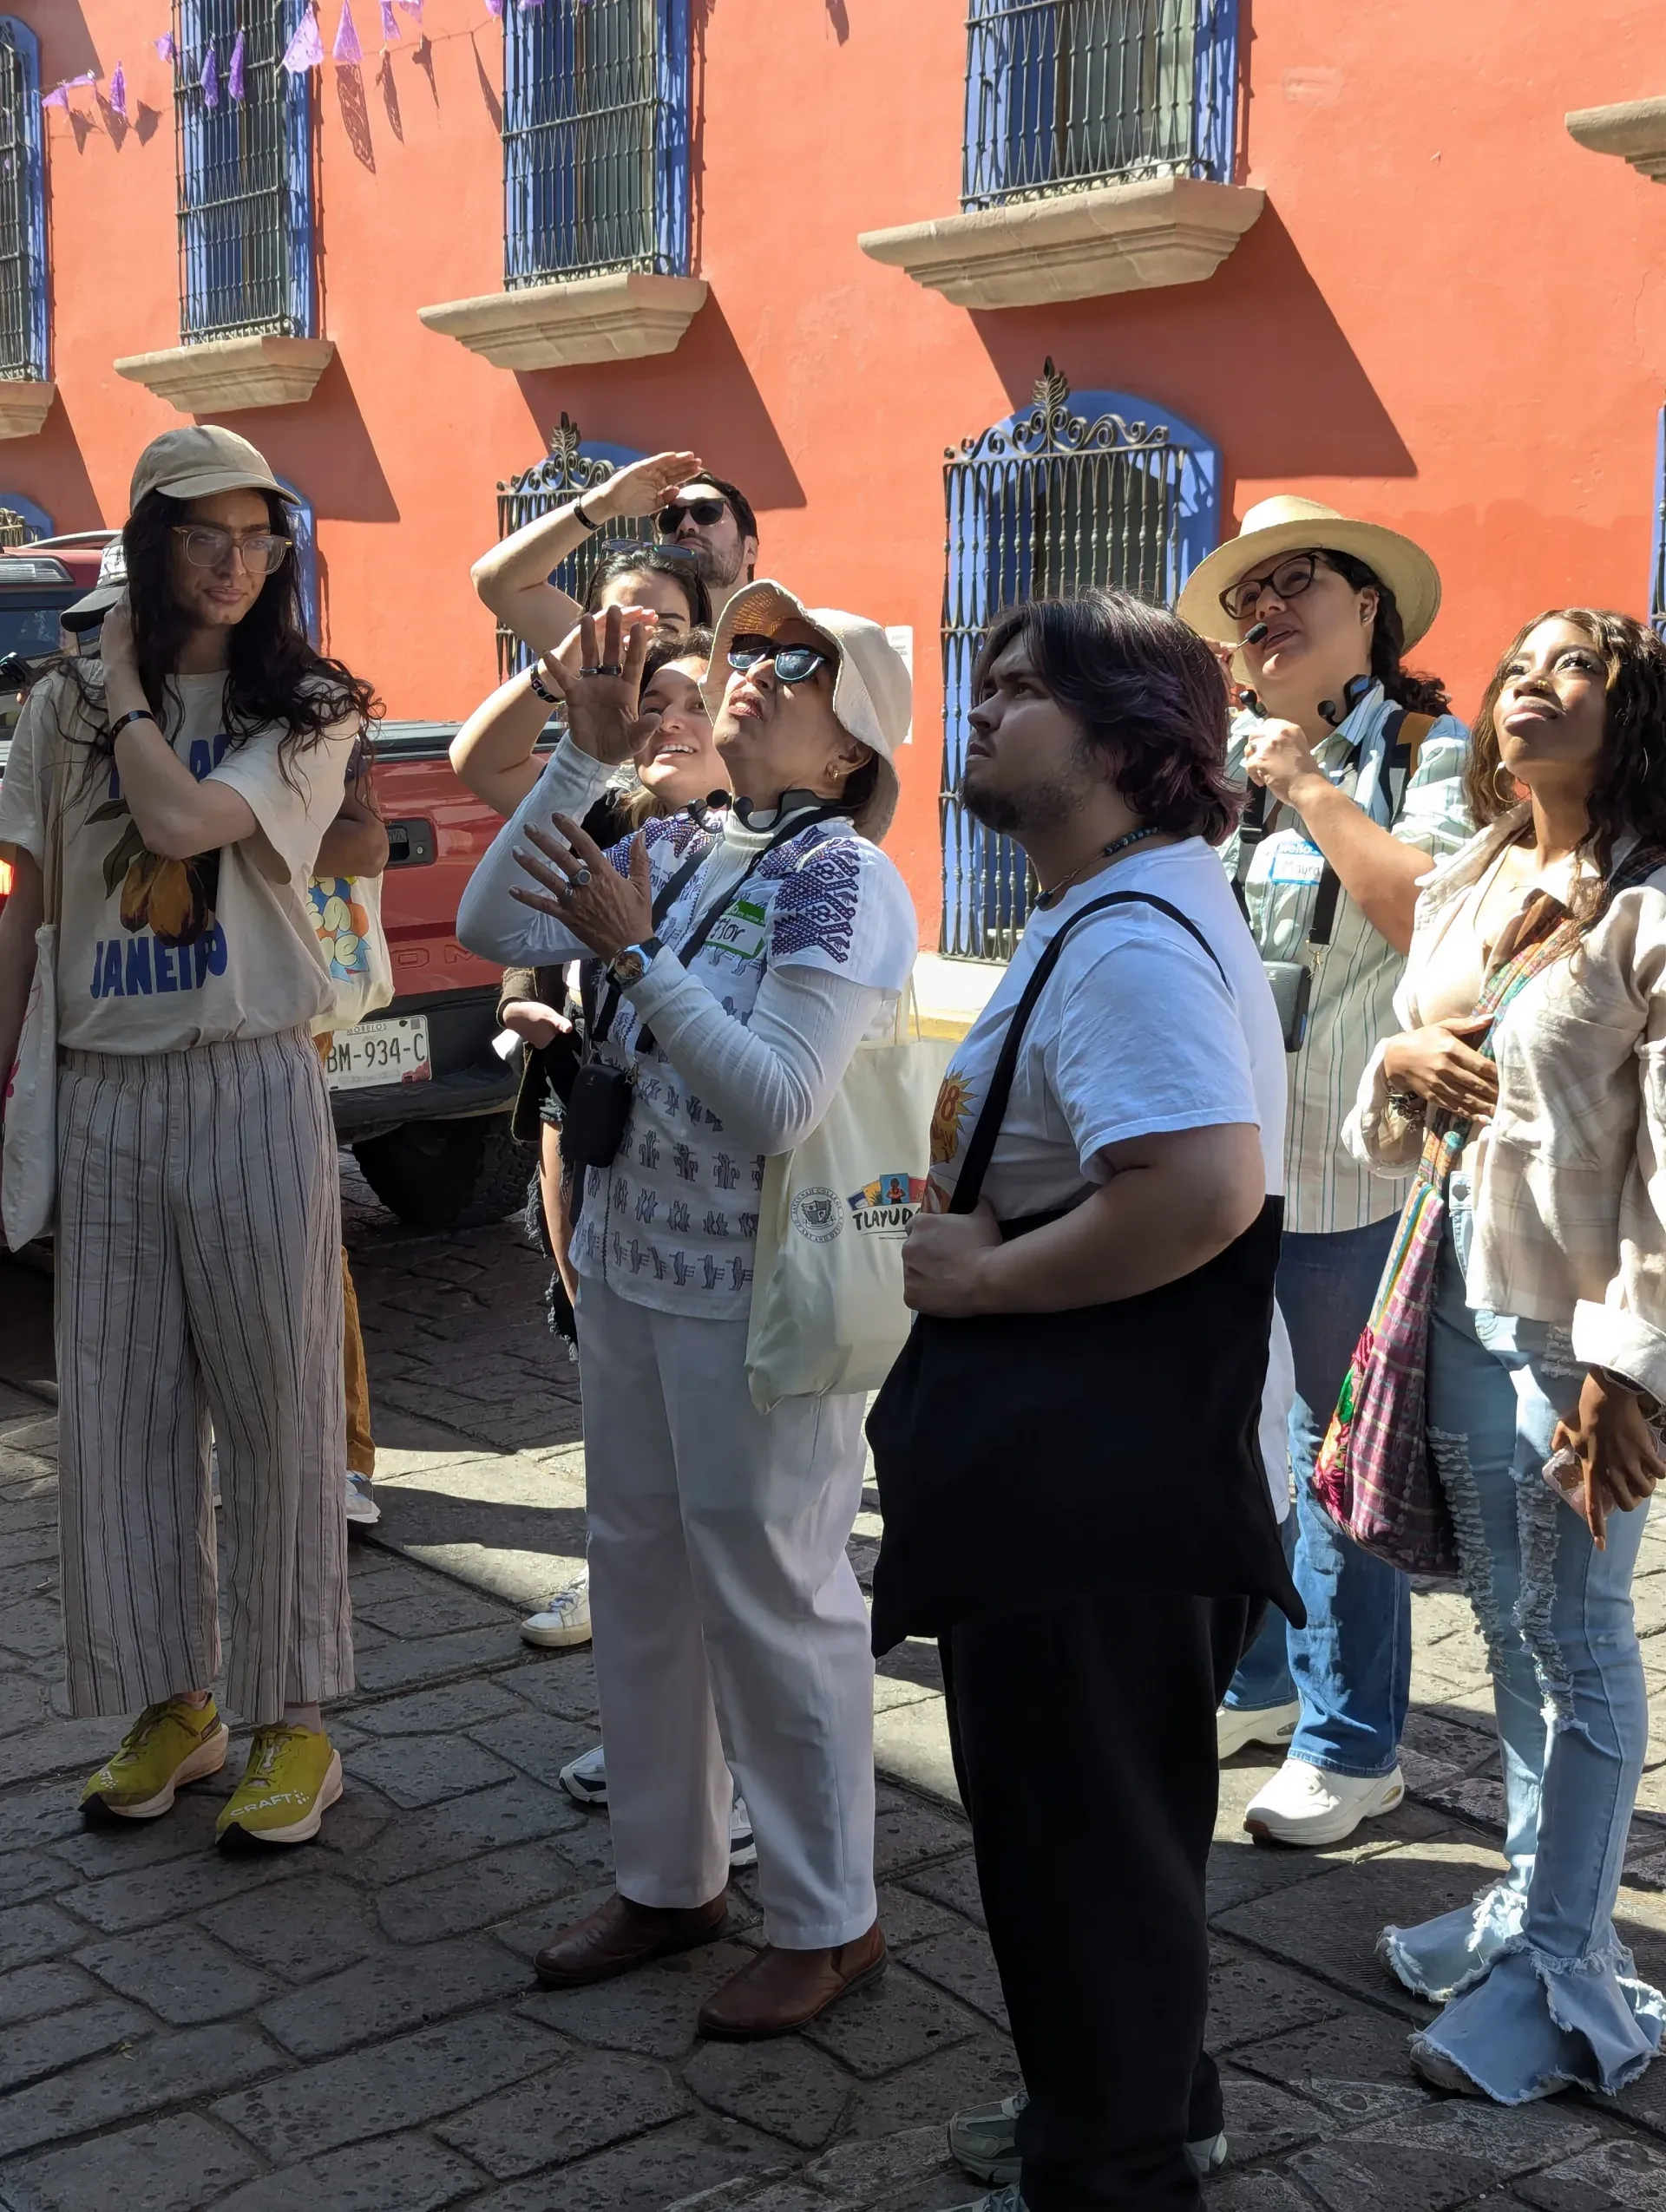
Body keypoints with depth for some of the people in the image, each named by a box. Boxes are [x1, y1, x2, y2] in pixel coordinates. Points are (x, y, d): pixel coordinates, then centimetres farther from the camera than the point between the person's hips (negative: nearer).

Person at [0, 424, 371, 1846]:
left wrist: (128, 682, -3)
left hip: (249, 1087, -3)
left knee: (276, 1403, 1)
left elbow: (182, 819, -18)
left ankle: (293, 1725, 13)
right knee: (118, 1406, 7)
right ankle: (173, 1705, 23)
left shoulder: (309, 710, 0)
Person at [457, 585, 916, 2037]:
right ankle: (668, 1878, 34)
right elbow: (493, 927, 3)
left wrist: (634, 953, -24)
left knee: (774, 1602, 3)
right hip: (628, 1264, 8)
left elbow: (779, 1103, -23)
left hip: (760, 1299, -8)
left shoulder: (846, 883, -14)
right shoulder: (678, 853, 7)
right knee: (640, 1579, 17)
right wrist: (584, 760, -2)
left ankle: (827, 1924, 20)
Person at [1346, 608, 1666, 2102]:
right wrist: (1401, 1066, -5)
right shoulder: (1463, 893, 10)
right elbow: (1388, 1132, 18)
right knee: (1508, 1617, 15)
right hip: (1466, 1296, 7)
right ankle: (1535, 1898, 31)